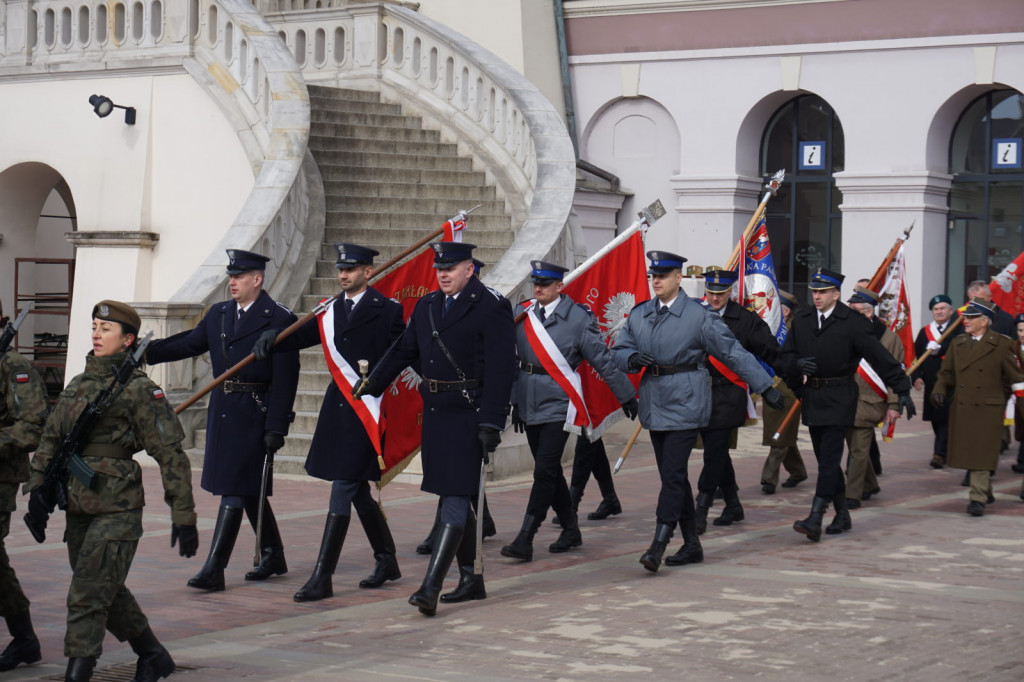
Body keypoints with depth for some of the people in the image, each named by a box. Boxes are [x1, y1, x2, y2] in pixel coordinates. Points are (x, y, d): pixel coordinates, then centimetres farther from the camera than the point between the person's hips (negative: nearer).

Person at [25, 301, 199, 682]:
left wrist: (183, 516, -11)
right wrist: (38, 484, 6)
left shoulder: (138, 390, -8)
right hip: (78, 508, 7)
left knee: (87, 597, -11)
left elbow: (171, 455, -8)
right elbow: (50, 439, 20)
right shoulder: (77, 385, 13)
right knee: (108, 594, 16)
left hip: (117, 511, -7)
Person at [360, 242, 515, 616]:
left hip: (468, 416, -8)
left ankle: (431, 586, -15)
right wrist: (369, 388, 14)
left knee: (455, 500, -10)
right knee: (454, 498, 14)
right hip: (436, 414, 8)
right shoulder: (427, 306, 12)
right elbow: (404, 352, 20)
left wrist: (491, 423, -19)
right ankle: (471, 579, 25)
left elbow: (500, 370, -14)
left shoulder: (491, 308, -10)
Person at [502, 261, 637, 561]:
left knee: (545, 471, -10)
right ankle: (571, 529, 27)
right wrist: (516, 402, 16)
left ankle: (525, 540, -10)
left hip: (559, 404, -6)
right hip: (530, 405, 6)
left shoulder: (577, 318, -8)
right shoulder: (523, 316, 6)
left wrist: (626, 395, 3)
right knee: (549, 471, 13)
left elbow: (602, 360, -2)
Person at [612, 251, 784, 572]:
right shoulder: (638, 315, 10)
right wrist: (633, 358, -11)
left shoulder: (699, 316, -6)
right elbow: (618, 351, 14)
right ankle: (691, 545, 19)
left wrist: (765, 387, -4)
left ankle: (658, 545, -12)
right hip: (654, 403, 6)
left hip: (685, 402, -6)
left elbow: (733, 353, -3)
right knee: (672, 476, 10)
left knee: (673, 474, -11)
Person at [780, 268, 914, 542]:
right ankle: (842, 515, 24)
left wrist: (902, 389, -7)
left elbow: (880, 357, -6)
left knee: (829, 458, -12)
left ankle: (815, 519, -18)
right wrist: (797, 364, -9)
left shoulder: (852, 322, -8)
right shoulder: (801, 320, 8)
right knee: (825, 459, 12)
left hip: (839, 398, -6)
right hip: (812, 397, 6)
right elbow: (786, 353, 15)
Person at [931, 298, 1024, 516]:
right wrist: (939, 390, 1)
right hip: (961, 408, 5)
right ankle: (985, 492, 27)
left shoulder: (1002, 345, -3)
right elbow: (946, 373, 17)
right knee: (968, 454, 10)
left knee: (981, 455, -8)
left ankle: (977, 499, -8)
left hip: (988, 410, -5)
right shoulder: (958, 343, 12)